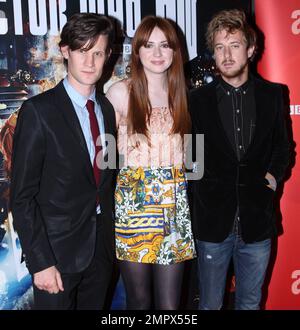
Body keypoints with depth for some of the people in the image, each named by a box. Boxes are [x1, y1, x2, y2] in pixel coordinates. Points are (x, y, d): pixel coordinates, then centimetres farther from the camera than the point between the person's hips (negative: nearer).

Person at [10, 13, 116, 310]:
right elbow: (22, 197, -14)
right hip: (57, 251, -5)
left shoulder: (108, 109, 5)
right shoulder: (39, 111, -13)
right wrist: (40, 262, -16)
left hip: (101, 249, 5)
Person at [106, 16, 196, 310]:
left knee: (169, 302, 7)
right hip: (132, 207, -2)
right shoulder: (120, 93, -2)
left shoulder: (181, 94, 8)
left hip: (175, 208, 3)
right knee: (139, 300, 10)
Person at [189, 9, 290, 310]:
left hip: (257, 222, 2)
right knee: (210, 304, 14)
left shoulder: (271, 94, 3)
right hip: (213, 222, -1)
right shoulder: (199, 99, -3)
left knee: (250, 302, 19)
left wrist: (274, 174, -1)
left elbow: (281, 145, 14)